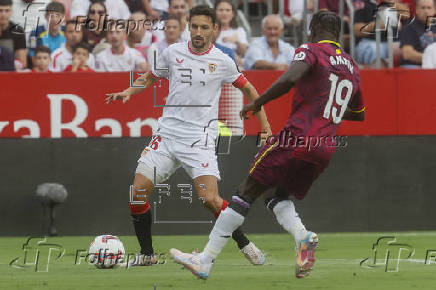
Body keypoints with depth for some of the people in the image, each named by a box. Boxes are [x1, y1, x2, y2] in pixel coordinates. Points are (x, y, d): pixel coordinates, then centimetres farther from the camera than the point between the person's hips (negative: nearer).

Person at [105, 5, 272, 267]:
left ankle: (244, 244, 3)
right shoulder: (173, 53, 5)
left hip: (199, 138, -3)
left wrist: (266, 127, 8)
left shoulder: (222, 61, -1)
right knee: (137, 192, -7)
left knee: (210, 199, -19)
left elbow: (249, 90, 11)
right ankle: (147, 254, 9)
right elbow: (150, 78, 22)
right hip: (167, 134, 3)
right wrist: (128, 92, 3)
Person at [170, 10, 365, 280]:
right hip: (325, 150, 6)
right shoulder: (352, 67, 18)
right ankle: (302, 235, -11)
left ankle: (205, 260, -1)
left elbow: (289, 78, -23)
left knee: (247, 193, 0)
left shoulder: (310, 51, -2)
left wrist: (257, 103, -12)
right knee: (281, 198, 22)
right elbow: (359, 114, 30)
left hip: (296, 138, -6)